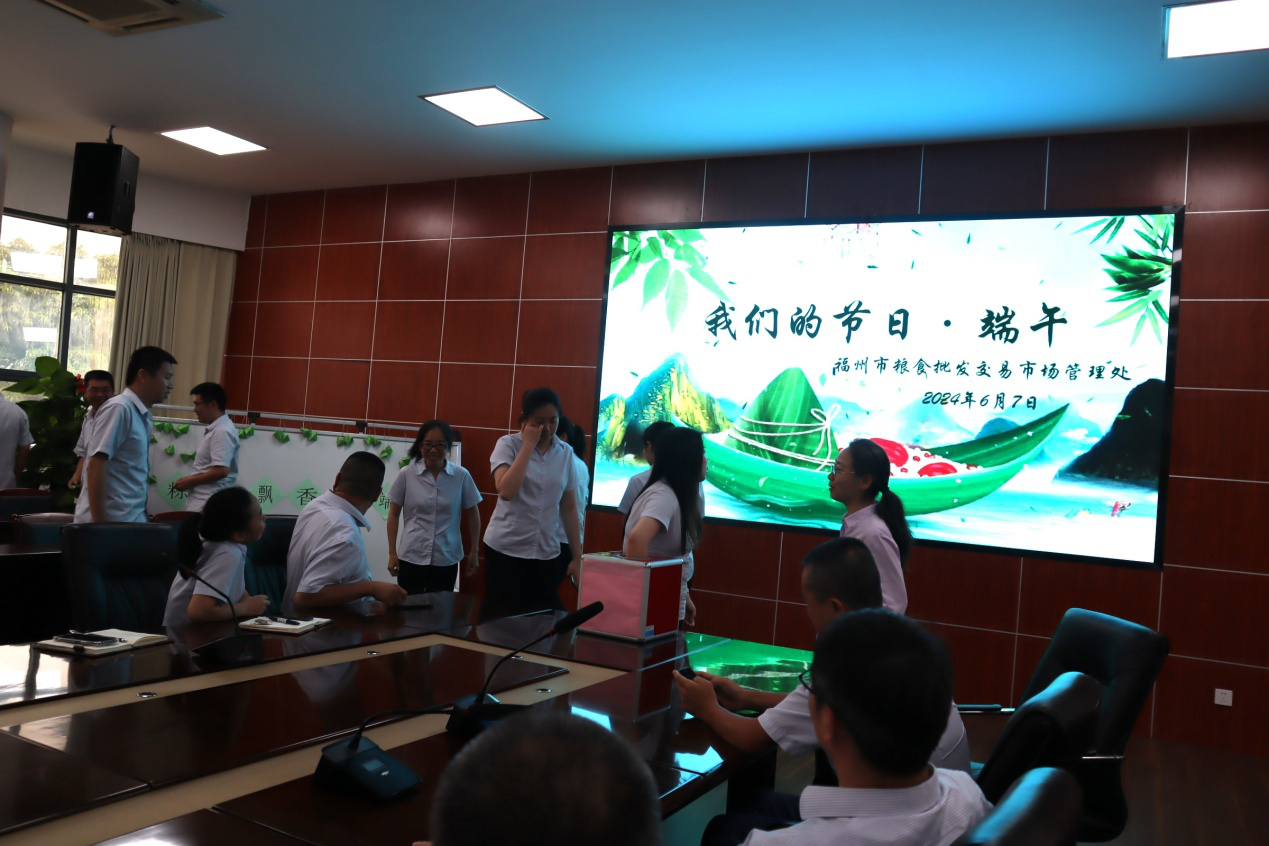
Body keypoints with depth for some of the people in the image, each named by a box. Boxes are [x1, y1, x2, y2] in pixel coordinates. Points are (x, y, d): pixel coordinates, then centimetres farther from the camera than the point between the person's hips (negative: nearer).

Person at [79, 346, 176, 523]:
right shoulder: (119, 408, -11)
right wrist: (99, 523, -19)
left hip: (132, 521, 8)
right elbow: (95, 467, -17)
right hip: (112, 522, -8)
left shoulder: (143, 417, 12)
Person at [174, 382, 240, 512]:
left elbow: (221, 471, -23)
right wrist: (191, 479, 9)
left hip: (207, 505, -10)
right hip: (202, 502, 10)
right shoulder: (215, 429, 16)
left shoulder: (222, 431, -15)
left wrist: (190, 481, -12)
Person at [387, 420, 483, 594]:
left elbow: (472, 513, 6)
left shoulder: (462, 476, -4)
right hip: (411, 557, 0)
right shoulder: (406, 475, -4)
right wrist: (392, 553, 2)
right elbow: (394, 514, 4)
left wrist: (474, 551, 6)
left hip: (446, 560, 0)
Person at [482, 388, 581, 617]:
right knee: (500, 618, 2)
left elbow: (569, 507, 10)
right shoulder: (508, 444, -5)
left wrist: (577, 556, 9)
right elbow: (506, 491, -22)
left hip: (548, 554, 3)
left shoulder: (566, 453, 5)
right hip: (505, 549, -3)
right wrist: (528, 444, -16)